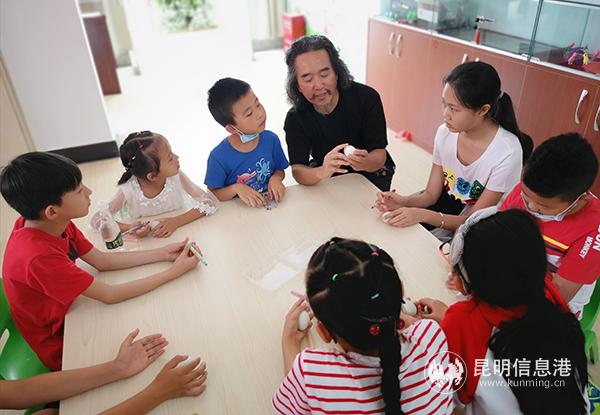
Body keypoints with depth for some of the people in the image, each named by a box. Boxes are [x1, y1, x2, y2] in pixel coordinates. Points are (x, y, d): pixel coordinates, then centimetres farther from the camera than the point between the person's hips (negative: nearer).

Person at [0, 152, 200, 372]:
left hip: (66, 316, 6)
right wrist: (174, 271, -24)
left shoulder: (50, 224, -11)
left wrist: (163, 253, -9)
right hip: (59, 347, -6)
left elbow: (102, 261, -3)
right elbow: (110, 295, -29)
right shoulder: (38, 257, -36)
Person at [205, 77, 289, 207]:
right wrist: (236, 188, -21)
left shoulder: (271, 139, -4)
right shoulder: (219, 157, -15)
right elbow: (212, 195, -6)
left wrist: (276, 178, -11)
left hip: (271, 205, 3)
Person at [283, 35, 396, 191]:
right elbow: (297, 170, -21)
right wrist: (321, 172, -44)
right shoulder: (295, 118, -14)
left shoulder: (367, 98, -18)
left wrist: (364, 163, -42)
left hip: (370, 173, 0)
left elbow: (380, 155, -17)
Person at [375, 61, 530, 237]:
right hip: (446, 208, 5)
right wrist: (404, 201, -22)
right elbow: (431, 194, -1)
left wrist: (423, 215, -31)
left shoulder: (507, 152, -25)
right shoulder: (445, 132, -9)